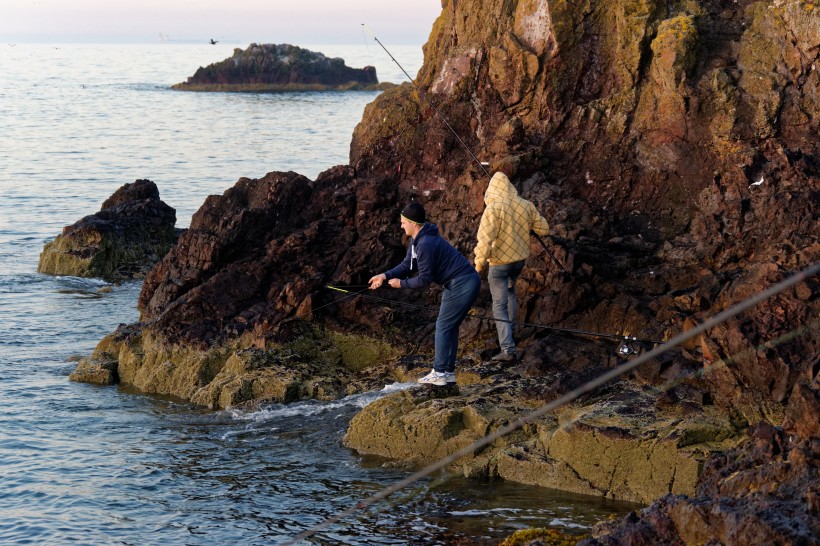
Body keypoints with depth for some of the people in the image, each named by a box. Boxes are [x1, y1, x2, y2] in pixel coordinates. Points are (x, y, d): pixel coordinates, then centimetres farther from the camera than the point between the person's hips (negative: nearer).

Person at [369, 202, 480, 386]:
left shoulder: (426, 244, -23)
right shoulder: (417, 240, 9)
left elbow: (425, 279, -19)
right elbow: (407, 265, 11)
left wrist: (401, 283, -7)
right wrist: (385, 276, -1)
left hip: (463, 284, -11)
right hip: (458, 283, 11)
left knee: (443, 326, -5)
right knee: (449, 326, 14)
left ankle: (440, 373, -1)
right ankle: (447, 372, 19)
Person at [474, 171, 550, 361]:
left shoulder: (493, 208, -20)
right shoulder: (526, 206, -4)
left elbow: (485, 239, -25)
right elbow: (544, 229, 7)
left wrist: (478, 265, -17)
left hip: (499, 262, -6)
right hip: (520, 259, 6)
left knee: (500, 306, -2)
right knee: (509, 290, 34)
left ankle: (508, 350, -10)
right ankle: (509, 327, 48)